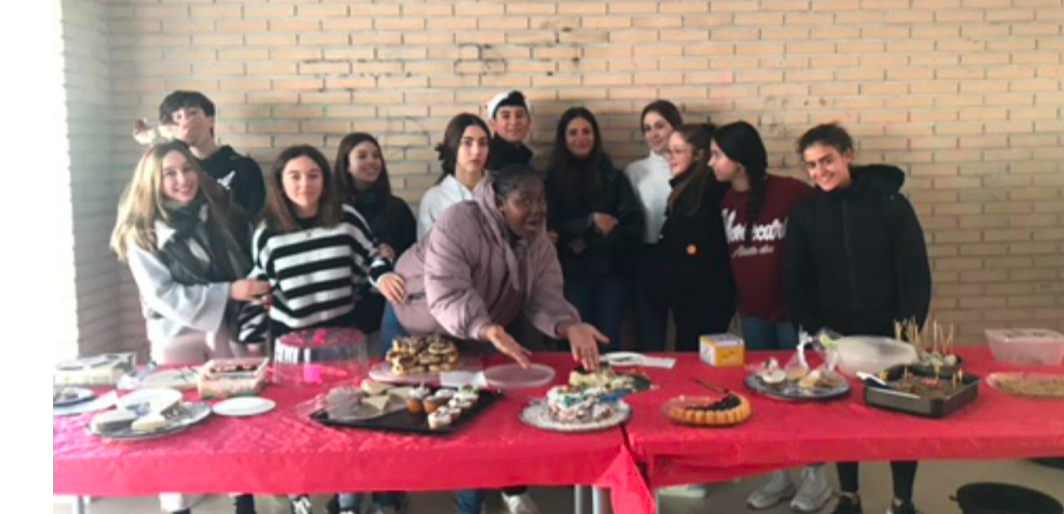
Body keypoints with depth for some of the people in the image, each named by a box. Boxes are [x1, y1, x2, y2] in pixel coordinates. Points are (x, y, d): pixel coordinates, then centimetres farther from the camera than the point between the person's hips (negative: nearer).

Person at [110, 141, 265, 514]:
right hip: (177, 336, -2)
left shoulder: (222, 213, 1)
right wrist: (228, 292, -22)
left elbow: (252, 263, 13)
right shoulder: (141, 231, -8)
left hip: (228, 329, 3)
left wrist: (259, 292, -5)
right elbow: (163, 295, -15)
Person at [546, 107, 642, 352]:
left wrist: (590, 242, -10)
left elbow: (634, 224, -1)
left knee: (609, 342, 0)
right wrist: (590, 221, -14)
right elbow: (550, 227, -3)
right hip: (572, 273, -1)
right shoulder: (553, 180, 4)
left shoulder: (613, 177, 7)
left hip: (611, 271, 1)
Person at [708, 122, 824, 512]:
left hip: (793, 308, -6)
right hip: (752, 312, 6)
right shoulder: (726, 202, 4)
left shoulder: (792, 192, -15)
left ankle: (816, 477, 22)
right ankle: (779, 476, 27)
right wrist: (735, 299, 7)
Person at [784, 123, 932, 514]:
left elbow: (916, 274, -7)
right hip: (836, 336, 2)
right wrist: (815, 330, -9)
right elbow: (796, 283, 1)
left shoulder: (889, 202, -7)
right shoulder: (805, 214, -1)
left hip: (889, 333, -1)